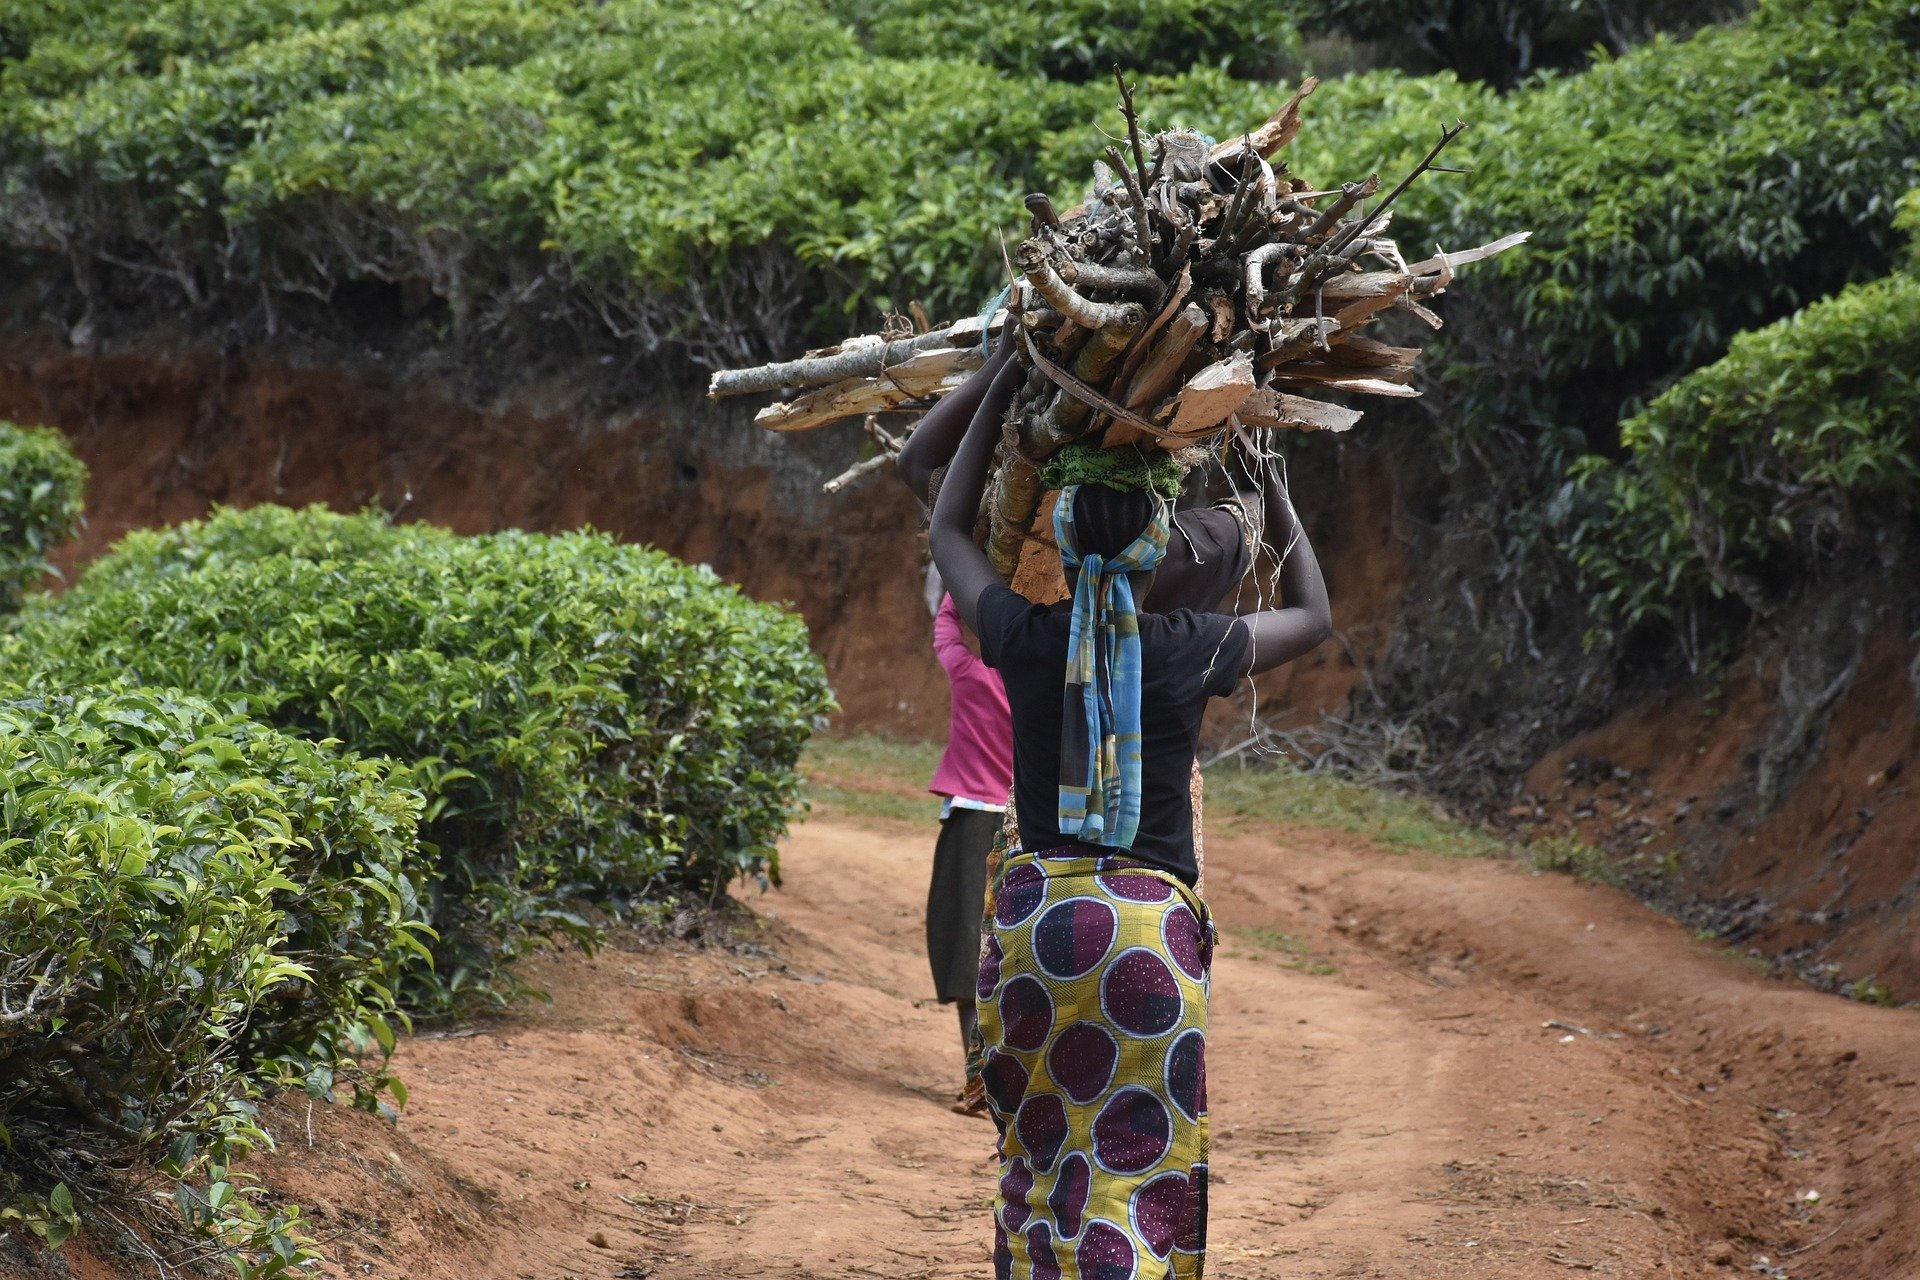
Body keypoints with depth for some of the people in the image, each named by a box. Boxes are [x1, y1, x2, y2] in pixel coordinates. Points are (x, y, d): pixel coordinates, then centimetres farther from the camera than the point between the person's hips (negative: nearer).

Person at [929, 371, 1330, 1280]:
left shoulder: (1025, 639, 0)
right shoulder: (1189, 649, -3)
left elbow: (948, 528, 21)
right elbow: (1312, 617, 19)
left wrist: (1003, 391, 25)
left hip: (1034, 918, 2)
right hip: (1150, 925, -2)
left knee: (1036, 1149, 18)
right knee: (1135, 1172, -3)